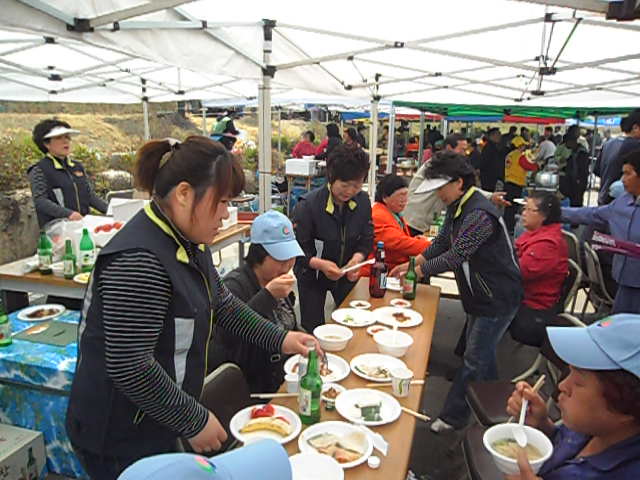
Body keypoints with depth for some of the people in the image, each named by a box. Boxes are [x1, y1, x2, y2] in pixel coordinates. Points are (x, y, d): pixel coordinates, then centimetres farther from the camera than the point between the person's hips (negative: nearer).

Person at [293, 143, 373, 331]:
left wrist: (357, 258, -21)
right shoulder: (308, 205, -24)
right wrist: (320, 264, -35)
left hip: (347, 273, 4)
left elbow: (367, 239, -1)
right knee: (313, 330, 5)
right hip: (313, 275, -4)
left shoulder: (363, 200, -10)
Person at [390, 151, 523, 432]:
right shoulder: (456, 208, 5)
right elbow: (442, 242, 12)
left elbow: (457, 256, -30)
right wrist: (413, 263, 1)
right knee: (481, 356, 20)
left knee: (475, 360, 0)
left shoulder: (480, 214, -27)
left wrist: (419, 270, -19)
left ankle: (453, 416, 12)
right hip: (479, 296, 10)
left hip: (498, 298, -10)